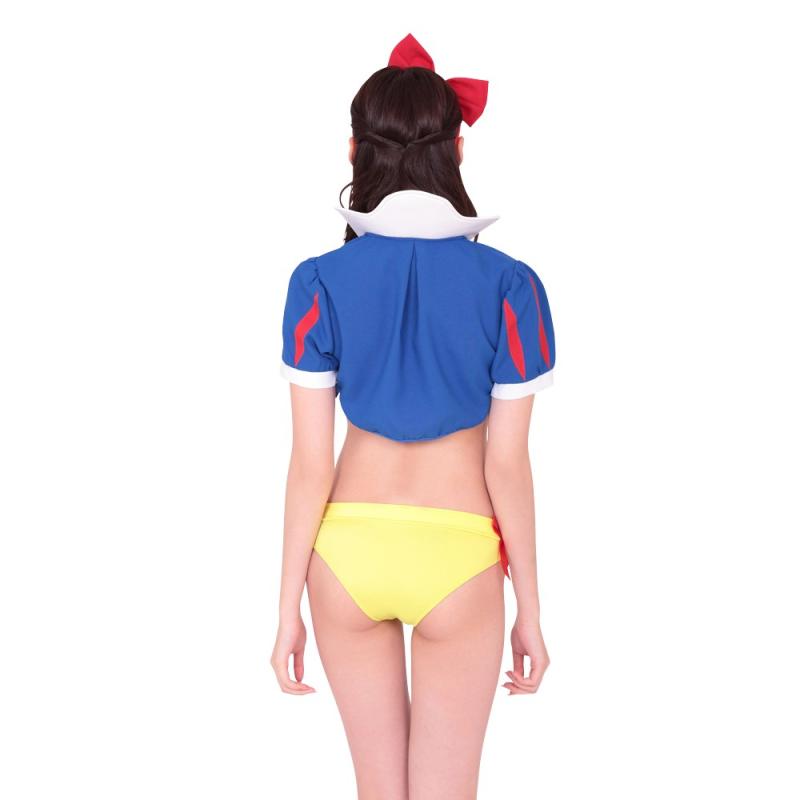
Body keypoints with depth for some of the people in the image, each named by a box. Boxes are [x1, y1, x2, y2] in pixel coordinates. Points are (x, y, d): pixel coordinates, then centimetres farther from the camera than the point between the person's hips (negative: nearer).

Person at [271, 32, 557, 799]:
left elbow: (310, 461, -6)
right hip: (456, 556, -1)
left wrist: (289, 605, 4)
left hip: (349, 550, 2)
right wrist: (529, 609, 3)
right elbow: (508, 465, -7)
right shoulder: (508, 286, -10)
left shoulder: (319, 283, -8)